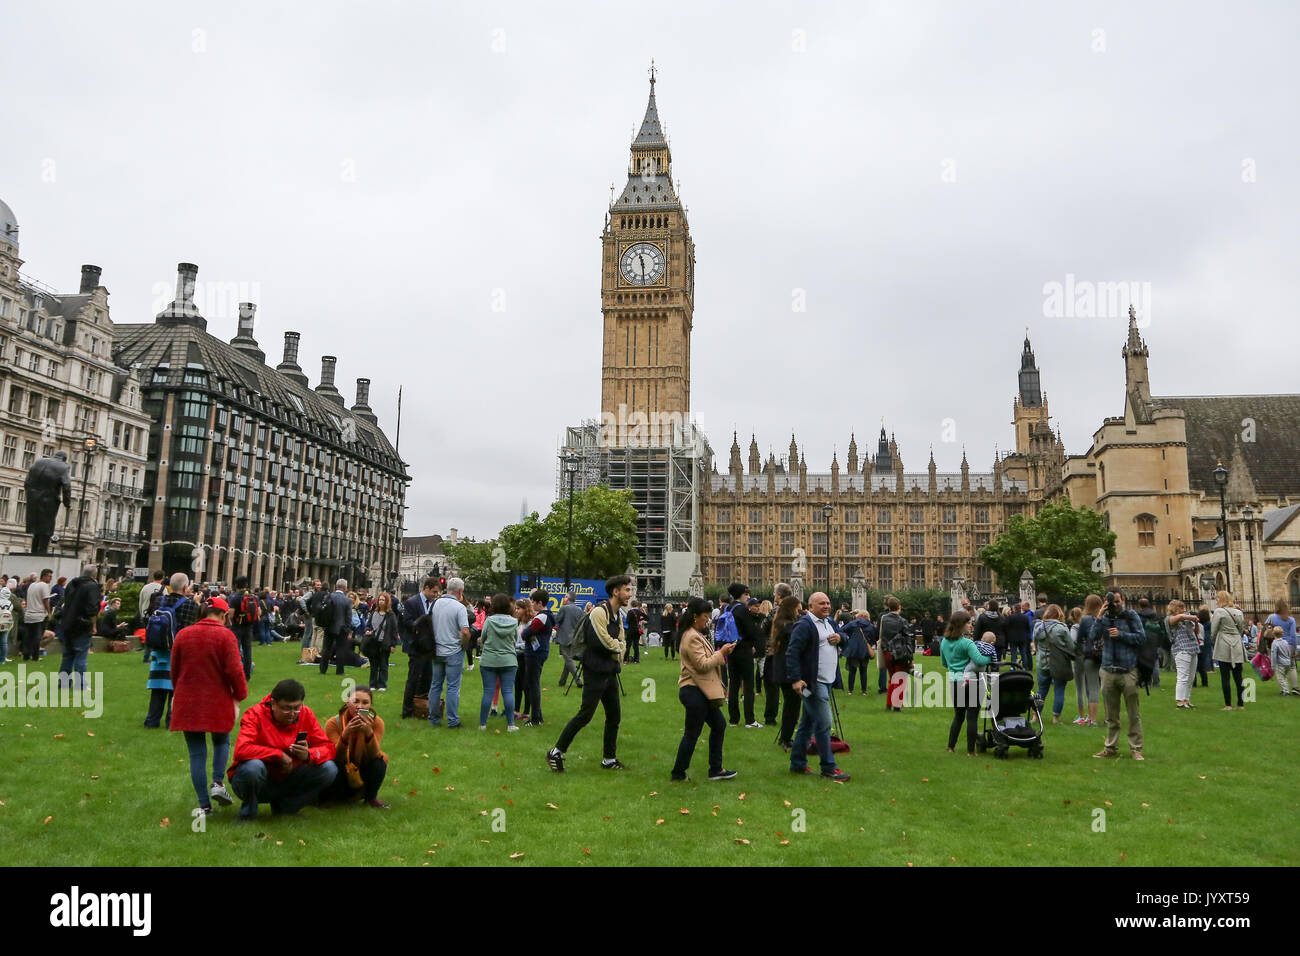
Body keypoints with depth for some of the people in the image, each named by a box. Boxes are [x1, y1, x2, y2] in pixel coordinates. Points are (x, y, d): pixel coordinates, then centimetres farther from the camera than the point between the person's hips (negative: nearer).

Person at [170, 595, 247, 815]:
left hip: (187, 703, 2)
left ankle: (204, 804, 8)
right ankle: (218, 783, 2)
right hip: (218, 702, -2)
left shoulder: (182, 634, 3)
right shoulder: (226, 635, -9)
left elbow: (174, 670, 11)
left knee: (196, 753, 8)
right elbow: (234, 670, -13)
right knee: (222, 742, 22)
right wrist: (239, 695, 0)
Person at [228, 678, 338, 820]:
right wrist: (279, 755, -23)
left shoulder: (306, 714, -4)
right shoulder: (255, 714, -15)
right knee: (253, 766, -36)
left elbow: (328, 748, -6)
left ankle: (282, 807, 1)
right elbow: (241, 750, -30)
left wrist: (308, 755, -28)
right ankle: (248, 812, -5)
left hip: (287, 783, 4)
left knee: (329, 769, -17)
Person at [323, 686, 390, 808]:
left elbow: (374, 756, -24)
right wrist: (345, 734, -42)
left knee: (380, 760, -27)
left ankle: (371, 798, -3)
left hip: (362, 775, 1)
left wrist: (369, 733, -43)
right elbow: (336, 759, -24)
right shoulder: (333, 723, -17)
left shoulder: (376, 722, -15)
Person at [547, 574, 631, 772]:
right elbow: (603, 642, -21)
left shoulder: (618, 616, 14)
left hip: (610, 672, 9)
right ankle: (556, 752, 5)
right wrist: (618, 645, -3)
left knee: (614, 716, 12)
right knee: (585, 714, -7)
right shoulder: (599, 612, -15)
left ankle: (609, 759, 24)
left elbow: (621, 646, 14)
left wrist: (615, 646, -8)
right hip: (596, 672, -9)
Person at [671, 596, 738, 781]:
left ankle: (716, 769, 21)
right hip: (694, 691, -11)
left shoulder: (697, 635, 15)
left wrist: (722, 652, 8)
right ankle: (678, 773, 11)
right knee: (692, 734, -1)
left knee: (719, 725, 14)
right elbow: (703, 664, -22)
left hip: (702, 691, 11)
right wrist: (721, 653, -14)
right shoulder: (691, 638, -18)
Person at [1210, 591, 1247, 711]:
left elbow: (1213, 630, -7)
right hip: (1237, 648, 5)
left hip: (1224, 648, -5)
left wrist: (1213, 641, 11)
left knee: (1225, 677, -1)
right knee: (1238, 677, 9)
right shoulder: (1239, 612, 8)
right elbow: (1242, 630, 15)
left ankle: (1228, 705, -1)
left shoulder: (1219, 611, -8)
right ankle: (1241, 704, 12)